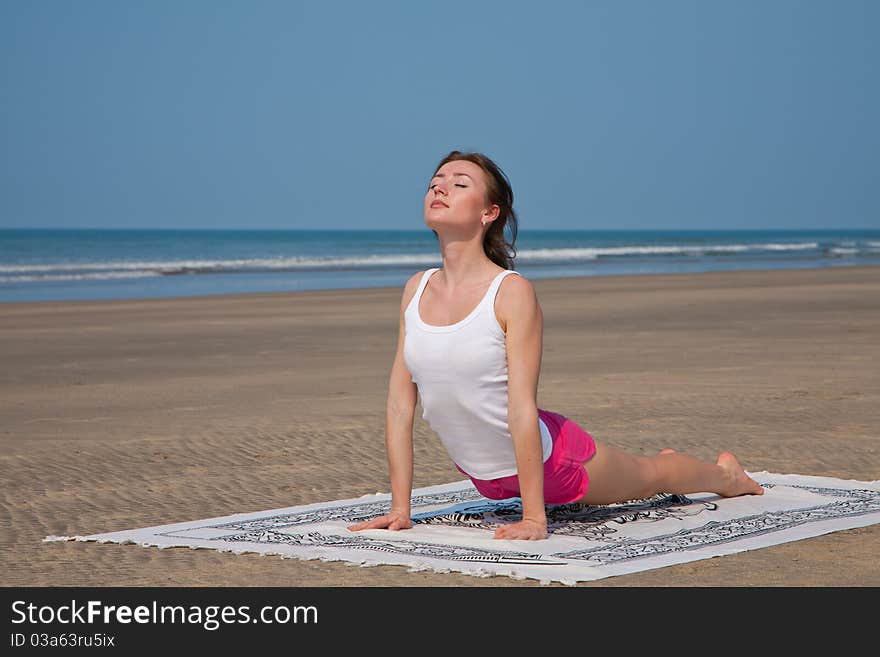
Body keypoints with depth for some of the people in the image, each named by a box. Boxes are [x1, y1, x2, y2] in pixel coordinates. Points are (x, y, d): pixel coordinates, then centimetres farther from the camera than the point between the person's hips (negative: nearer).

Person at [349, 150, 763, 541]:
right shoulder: (415, 290, -10)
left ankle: (726, 474, 57)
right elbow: (399, 403, -7)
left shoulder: (513, 292, -26)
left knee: (649, 475, 26)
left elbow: (522, 409, -28)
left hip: (548, 460, -5)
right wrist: (399, 508, -8)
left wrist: (534, 518, -28)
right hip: (485, 477, 5)